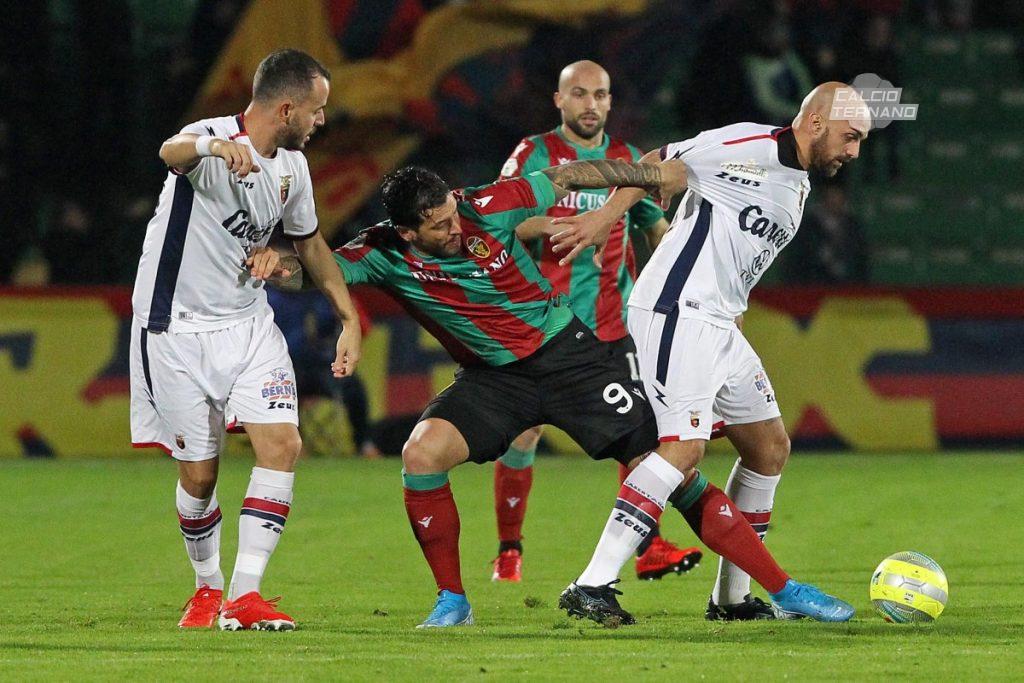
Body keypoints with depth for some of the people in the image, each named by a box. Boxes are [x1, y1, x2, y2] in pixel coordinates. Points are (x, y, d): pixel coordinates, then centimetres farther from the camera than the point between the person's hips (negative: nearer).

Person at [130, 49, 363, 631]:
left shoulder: (292, 165, 3)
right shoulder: (213, 141, -20)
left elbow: (310, 240, 21)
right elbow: (174, 151, -46)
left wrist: (351, 318, 18)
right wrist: (214, 146, -69)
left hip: (249, 322, 6)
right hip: (178, 328, -6)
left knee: (282, 445, -14)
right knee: (199, 474, 0)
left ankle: (244, 594, -12)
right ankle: (209, 587, 26)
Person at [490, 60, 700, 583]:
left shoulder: (627, 158, 11)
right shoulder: (534, 154, 0)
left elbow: (654, 225, 21)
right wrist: (545, 226, -23)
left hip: (611, 323, 3)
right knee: (523, 434, -1)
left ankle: (649, 548, -8)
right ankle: (508, 551, 14)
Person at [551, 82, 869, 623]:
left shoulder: (798, 188, 19)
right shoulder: (749, 146, -10)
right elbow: (658, 165, -8)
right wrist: (605, 218, -13)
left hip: (718, 325, 10)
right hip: (676, 311, -10)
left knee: (771, 447, 12)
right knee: (685, 447, -22)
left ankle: (732, 597, 19)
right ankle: (592, 585, -24)